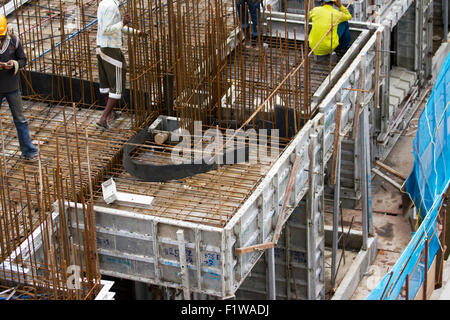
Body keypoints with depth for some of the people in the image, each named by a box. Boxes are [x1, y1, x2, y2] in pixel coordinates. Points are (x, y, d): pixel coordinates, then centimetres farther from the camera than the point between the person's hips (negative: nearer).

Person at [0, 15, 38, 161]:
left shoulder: (14, 41, -4)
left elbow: (23, 59, 3)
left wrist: (14, 64, -18)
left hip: (12, 88, 1)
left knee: (20, 120, 7)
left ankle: (28, 151, 14)